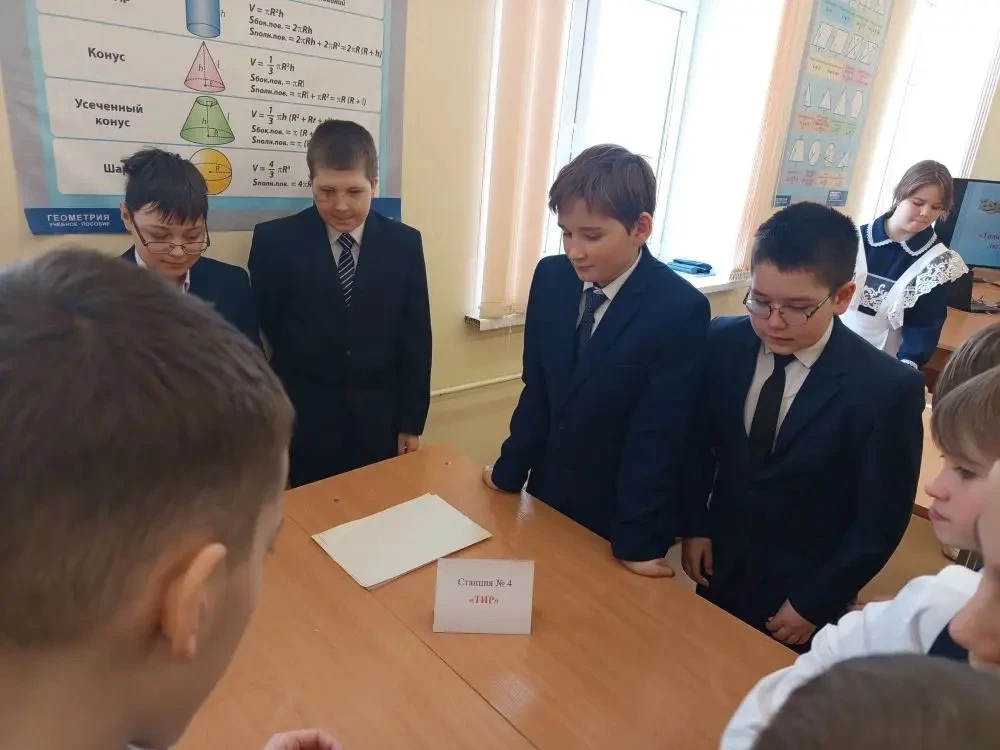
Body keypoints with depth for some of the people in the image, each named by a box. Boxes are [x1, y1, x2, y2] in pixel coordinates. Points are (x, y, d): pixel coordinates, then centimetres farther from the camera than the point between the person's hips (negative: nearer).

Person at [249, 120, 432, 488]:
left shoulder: (404, 243, 0)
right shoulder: (274, 240, -5)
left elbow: (415, 338, 2)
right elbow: (265, 328, 3)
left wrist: (412, 421, 2)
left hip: (379, 420, 2)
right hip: (303, 420, -1)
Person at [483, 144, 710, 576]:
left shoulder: (680, 309, -22)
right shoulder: (551, 278, -7)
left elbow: (656, 434, -20)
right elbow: (537, 391, 0)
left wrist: (636, 539, -14)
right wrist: (510, 470, 2)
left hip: (615, 514, -4)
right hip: (548, 491, 5)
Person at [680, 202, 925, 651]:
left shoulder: (888, 387, -21)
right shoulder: (722, 343, -12)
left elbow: (880, 521, -13)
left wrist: (816, 602, -10)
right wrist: (695, 526, -1)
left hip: (801, 592, -3)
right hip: (720, 564, 3)